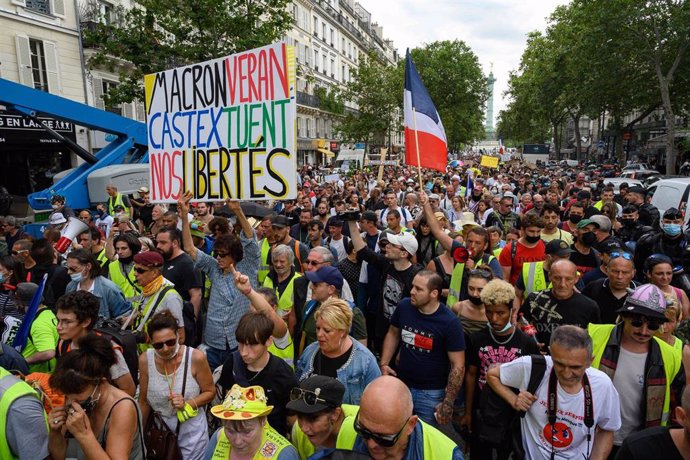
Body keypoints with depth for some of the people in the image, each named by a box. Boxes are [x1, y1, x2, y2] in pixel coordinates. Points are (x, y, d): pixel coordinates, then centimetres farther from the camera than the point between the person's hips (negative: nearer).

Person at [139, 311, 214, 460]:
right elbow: (144, 401, 0)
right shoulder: (145, 360, -13)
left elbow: (210, 392, -7)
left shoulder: (196, 358, -21)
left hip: (191, 432, -2)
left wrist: (187, 403, -23)